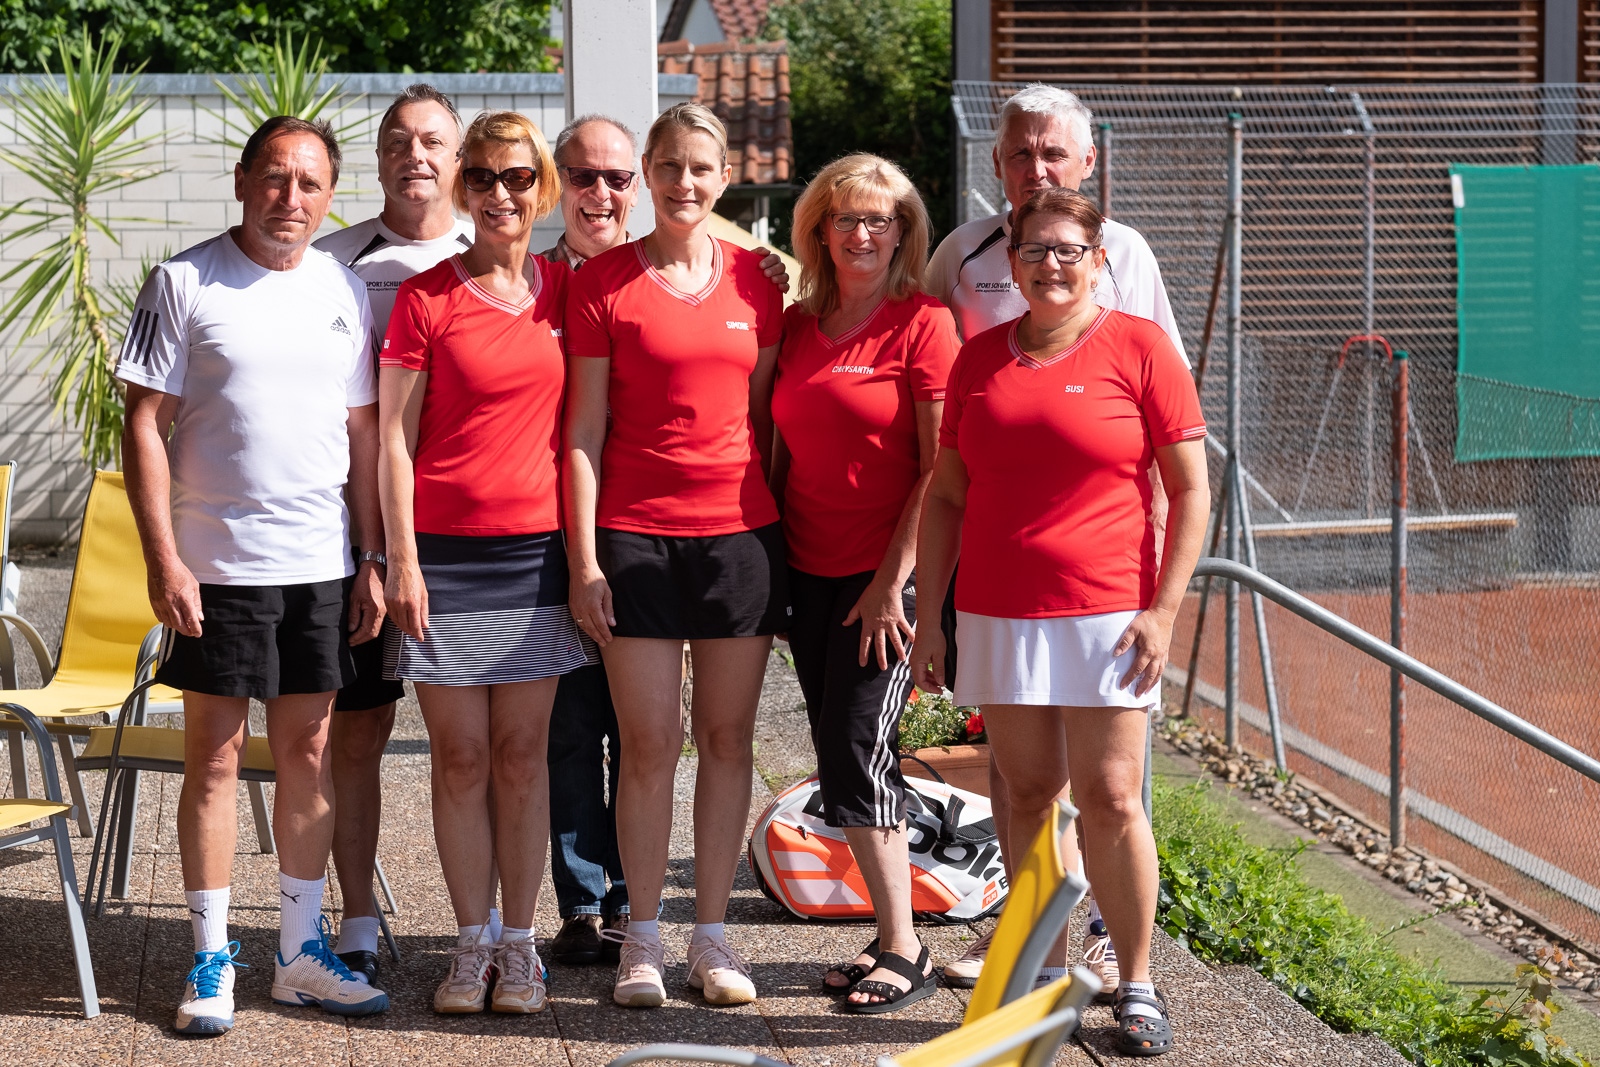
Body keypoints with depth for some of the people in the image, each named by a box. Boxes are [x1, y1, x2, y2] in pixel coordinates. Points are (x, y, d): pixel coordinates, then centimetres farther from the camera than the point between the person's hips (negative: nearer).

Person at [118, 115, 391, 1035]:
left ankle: (303, 952, 19)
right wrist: (163, 559, -12)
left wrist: (372, 560, 8)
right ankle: (213, 962, 11)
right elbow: (146, 426, -5)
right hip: (217, 564, -4)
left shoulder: (344, 289, 9)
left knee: (309, 751, 9)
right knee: (215, 758, 2)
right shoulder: (184, 283, -4)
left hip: (322, 562, 4)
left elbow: (364, 431, 13)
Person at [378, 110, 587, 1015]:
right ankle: (472, 943, 12)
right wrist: (401, 557, -8)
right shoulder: (426, 297, -1)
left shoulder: (570, 291, 7)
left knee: (522, 752, 5)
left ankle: (520, 943, 13)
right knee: (461, 754, 2)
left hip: (539, 548, 2)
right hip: (445, 552, -2)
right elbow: (393, 434, -2)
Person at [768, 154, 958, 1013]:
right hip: (810, 570, 6)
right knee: (843, 760, 7)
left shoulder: (923, 323, -7)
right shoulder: (798, 327, 11)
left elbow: (938, 467, -11)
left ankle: (905, 952, 1)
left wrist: (894, 578, -15)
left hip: (884, 572, -6)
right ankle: (890, 936, 16)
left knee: (855, 757, -9)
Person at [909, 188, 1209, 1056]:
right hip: (997, 615, 4)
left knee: (1109, 799, -5)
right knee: (1029, 793, 6)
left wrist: (1163, 609, -8)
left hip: (1105, 610, -3)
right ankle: (1046, 976, 14)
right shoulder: (980, 358, 10)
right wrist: (929, 615, 9)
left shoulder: (1138, 348, -1)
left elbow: (1190, 490, -1)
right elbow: (946, 495, 14)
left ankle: (1136, 987, 5)